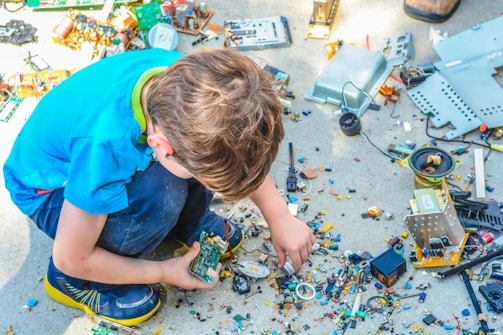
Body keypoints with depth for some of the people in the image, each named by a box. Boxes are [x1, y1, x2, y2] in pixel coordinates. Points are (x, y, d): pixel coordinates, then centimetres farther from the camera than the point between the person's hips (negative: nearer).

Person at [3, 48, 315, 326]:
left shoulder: (187, 77, -28)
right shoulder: (105, 149, -43)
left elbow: (244, 151, -7)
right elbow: (71, 259, -26)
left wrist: (280, 217, -6)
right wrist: (165, 273, -15)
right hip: (52, 187, -5)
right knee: (160, 197, -34)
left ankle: (187, 223, 8)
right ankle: (76, 282, -7)